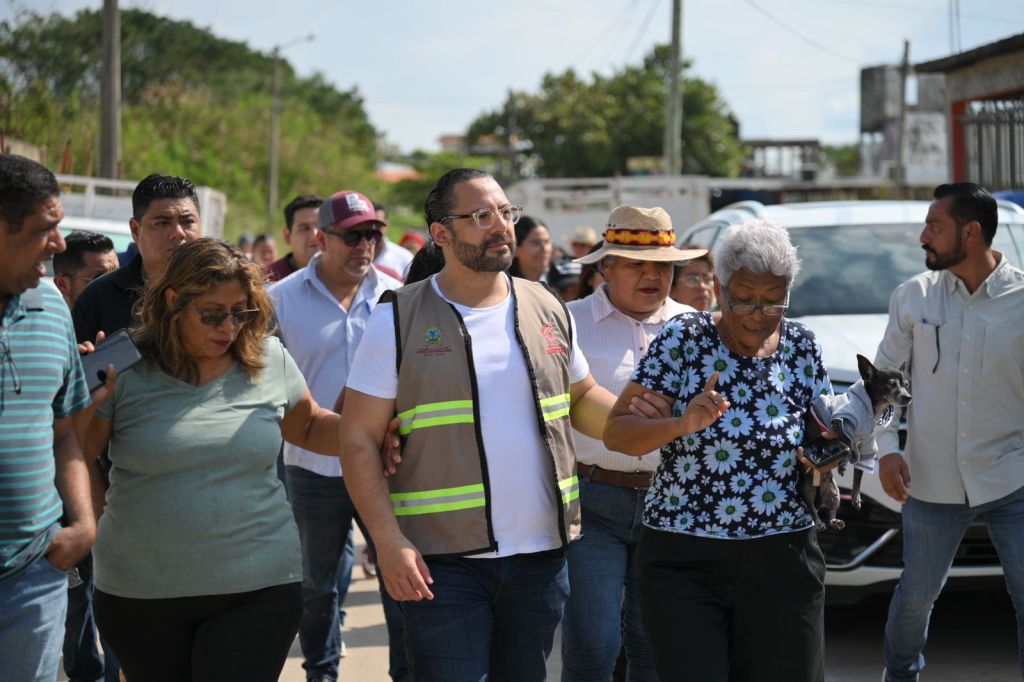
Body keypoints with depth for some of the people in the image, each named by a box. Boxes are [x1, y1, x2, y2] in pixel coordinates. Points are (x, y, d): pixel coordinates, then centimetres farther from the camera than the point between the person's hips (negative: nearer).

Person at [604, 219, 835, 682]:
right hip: (684, 561, -3)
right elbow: (615, 433, -8)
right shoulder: (683, 339, -6)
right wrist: (682, 424, -26)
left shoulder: (800, 345, 5)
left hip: (782, 563, 3)